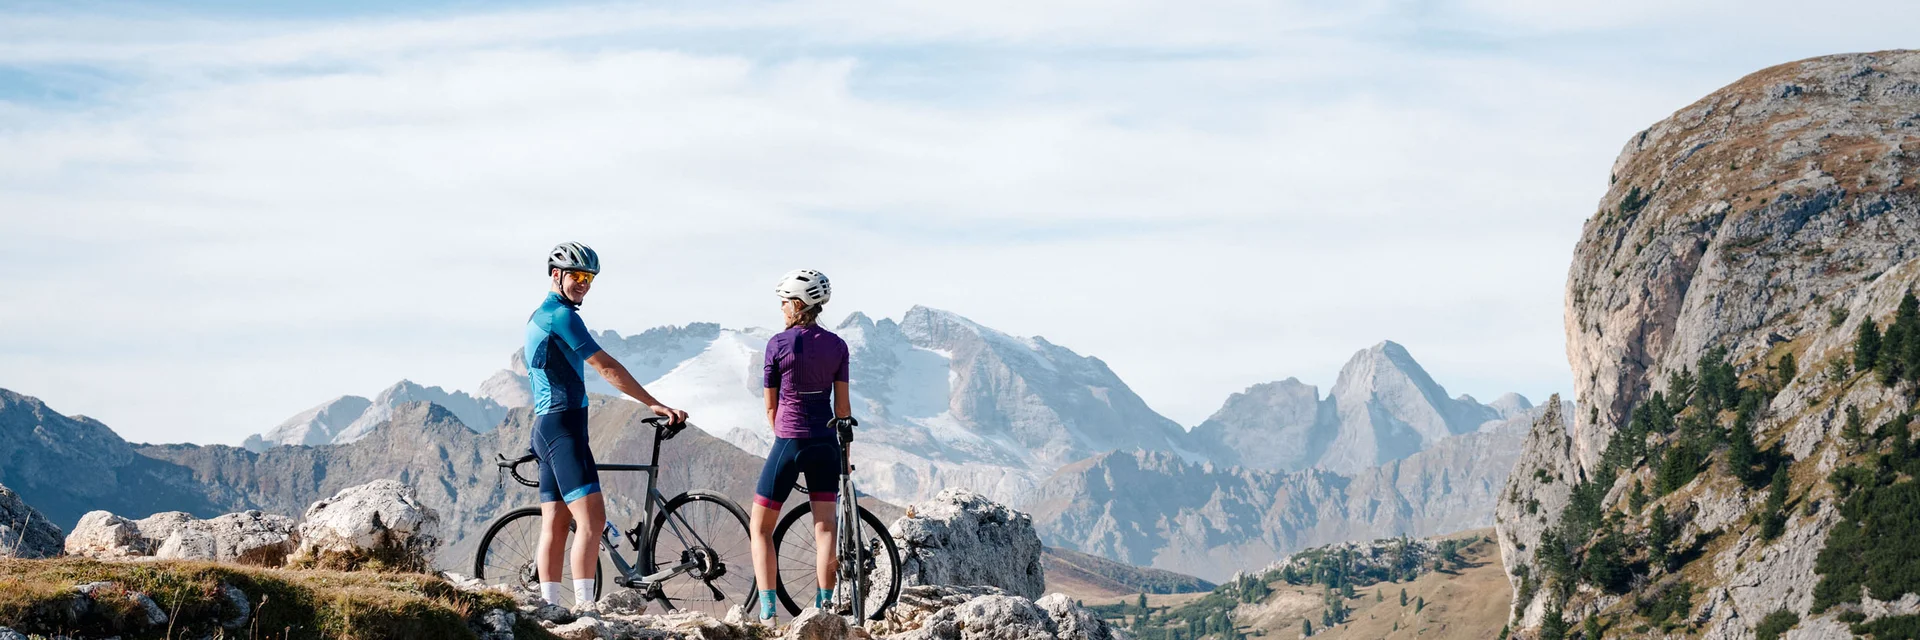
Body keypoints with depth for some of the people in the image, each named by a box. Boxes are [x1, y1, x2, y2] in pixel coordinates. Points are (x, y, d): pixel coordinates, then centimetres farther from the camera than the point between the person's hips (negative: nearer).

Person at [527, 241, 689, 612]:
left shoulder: (539, 317, 20)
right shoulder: (561, 315, -12)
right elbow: (606, 367, -16)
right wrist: (654, 404, -16)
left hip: (545, 427, 11)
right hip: (564, 425, -11)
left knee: (555, 524, 8)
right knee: (592, 518, -16)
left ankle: (549, 607, 6)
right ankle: (584, 606, -22)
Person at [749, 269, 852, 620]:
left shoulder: (777, 344, -8)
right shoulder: (837, 345, 2)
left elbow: (771, 405, 0)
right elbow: (842, 405, 4)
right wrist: (844, 454, 13)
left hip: (789, 444, -4)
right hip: (826, 445, 4)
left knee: (761, 528, 6)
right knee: (824, 527, 8)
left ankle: (767, 610, -4)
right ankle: (824, 607, 3)